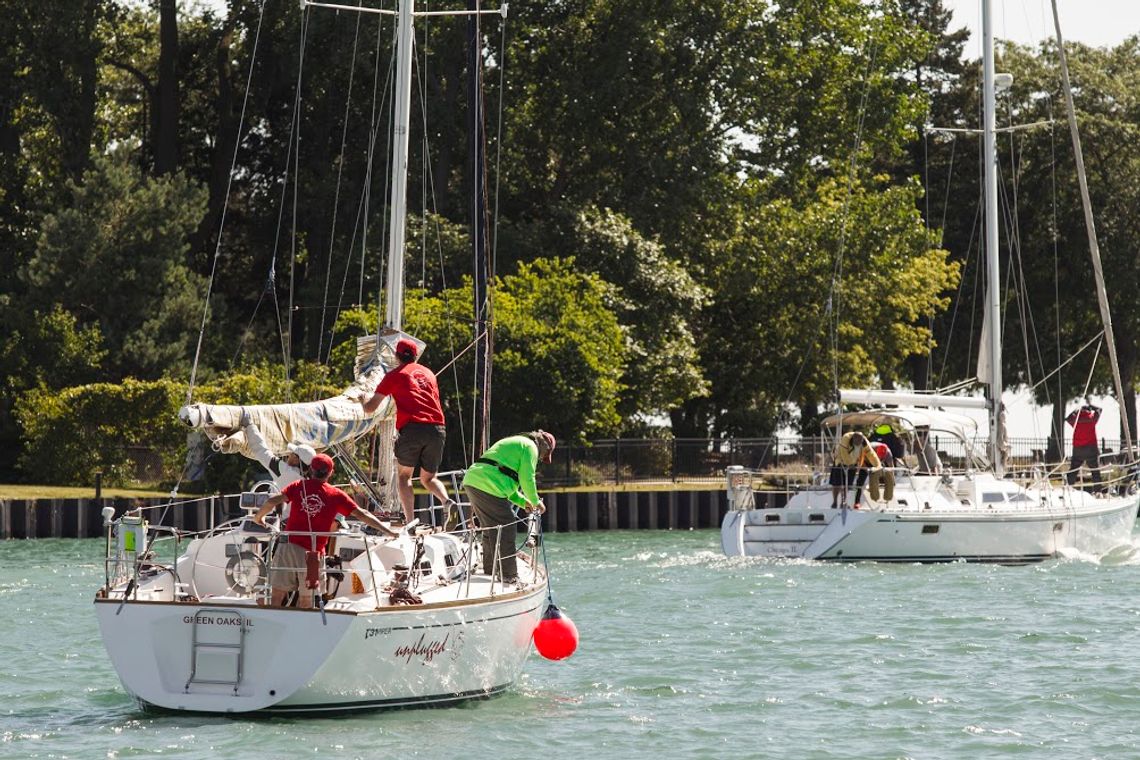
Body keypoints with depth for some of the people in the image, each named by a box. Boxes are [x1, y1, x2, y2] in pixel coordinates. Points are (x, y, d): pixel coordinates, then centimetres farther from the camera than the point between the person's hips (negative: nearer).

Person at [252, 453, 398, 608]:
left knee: (278, 594, 4)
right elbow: (362, 515, 4)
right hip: (313, 552, -1)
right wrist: (388, 531, 9)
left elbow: (272, 501, -5)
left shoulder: (299, 486, 5)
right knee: (306, 598, 12)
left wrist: (258, 517, 12)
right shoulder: (337, 496, 4)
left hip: (288, 545, 1)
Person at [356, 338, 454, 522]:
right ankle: (447, 501, -14)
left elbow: (369, 409, 12)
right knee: (428, 478, 16)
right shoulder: (428, 373, 24)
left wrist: (363, 399, 33)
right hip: (437, 428, 4)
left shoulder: (394, 376, 10)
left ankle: (410, 521, -7)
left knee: (403, 476, 10)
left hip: (412, 428, -4)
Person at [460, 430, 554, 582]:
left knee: (490, 528, 22)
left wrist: (523, 501, 26)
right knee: (505, 530, -4)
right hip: (489, 487, -10)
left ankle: (490, 569, 32)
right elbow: (527, 479, -7)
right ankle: (508, 575, -3)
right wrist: (535, 501, 7)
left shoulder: (513, 443, 32)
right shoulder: (530, 447, 1)